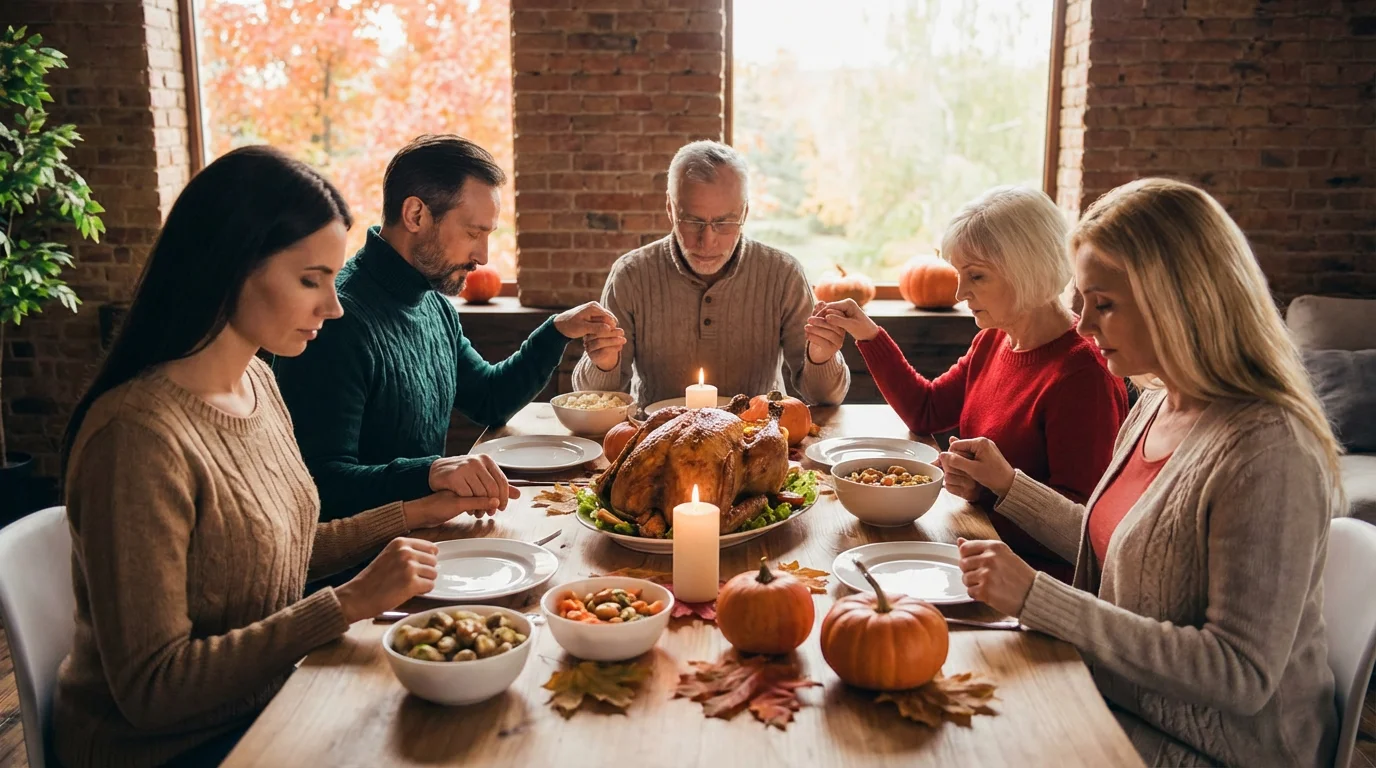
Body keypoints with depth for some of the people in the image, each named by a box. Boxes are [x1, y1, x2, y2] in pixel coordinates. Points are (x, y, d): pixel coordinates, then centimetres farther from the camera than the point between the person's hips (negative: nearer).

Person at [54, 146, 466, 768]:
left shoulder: (256, 380, 0)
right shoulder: (141, 434, -27)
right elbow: (151, 688, -25)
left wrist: (411, 515, 2)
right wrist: (350, 602, -26)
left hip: (262, 702, 7)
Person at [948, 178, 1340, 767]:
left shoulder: (1265, 452, -27)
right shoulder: (1158, 404, 2)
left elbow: (1241, 677, -27)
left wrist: (1036, 597, -29)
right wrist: (1008, 484, 9)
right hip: (1124, 704, 8)